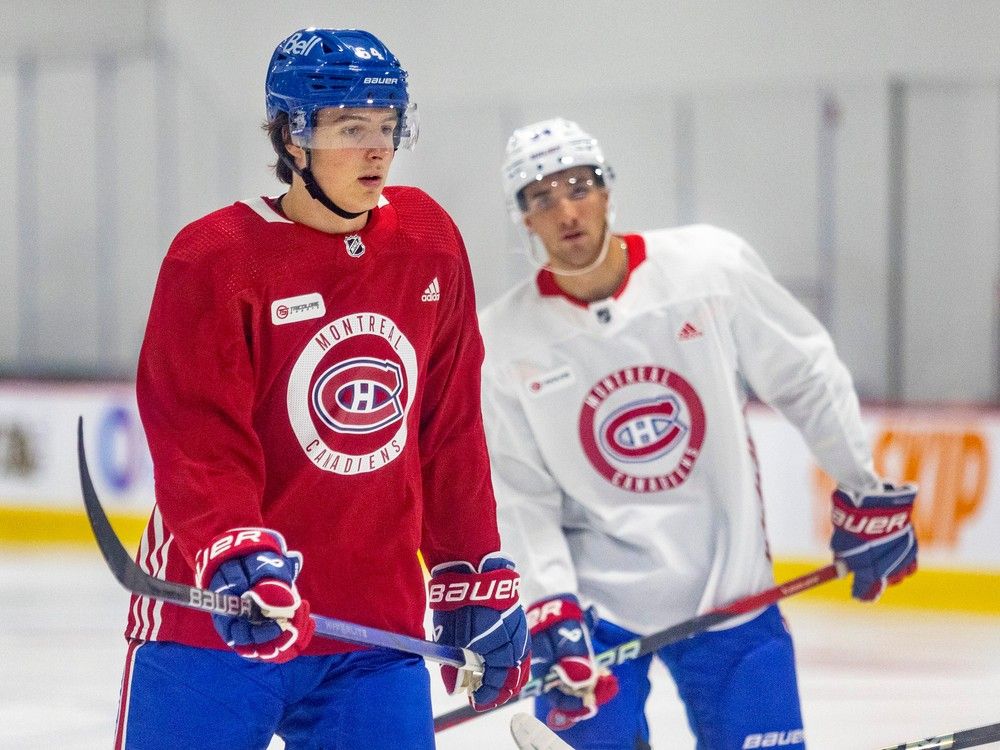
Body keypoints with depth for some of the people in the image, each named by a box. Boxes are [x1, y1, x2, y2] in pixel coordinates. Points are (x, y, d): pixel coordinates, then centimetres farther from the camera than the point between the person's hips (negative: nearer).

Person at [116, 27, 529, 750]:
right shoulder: (214, 258, -9)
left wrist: (476, 580, 13)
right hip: (215, 628, -4)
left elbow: (452, 432, 13)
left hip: (379, 631, 4)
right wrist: (236, 560, -31)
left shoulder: (430, 243, 7)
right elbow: (197, 442, -15)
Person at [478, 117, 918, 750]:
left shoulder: (711, 266, -8)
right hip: (591, 601, 0)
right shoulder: (506, 340, -7)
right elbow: (519, 495, -5)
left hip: (730, 598, 1)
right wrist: (551, 611, -15)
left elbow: (807, 377, 1)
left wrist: (867, 495, 4)